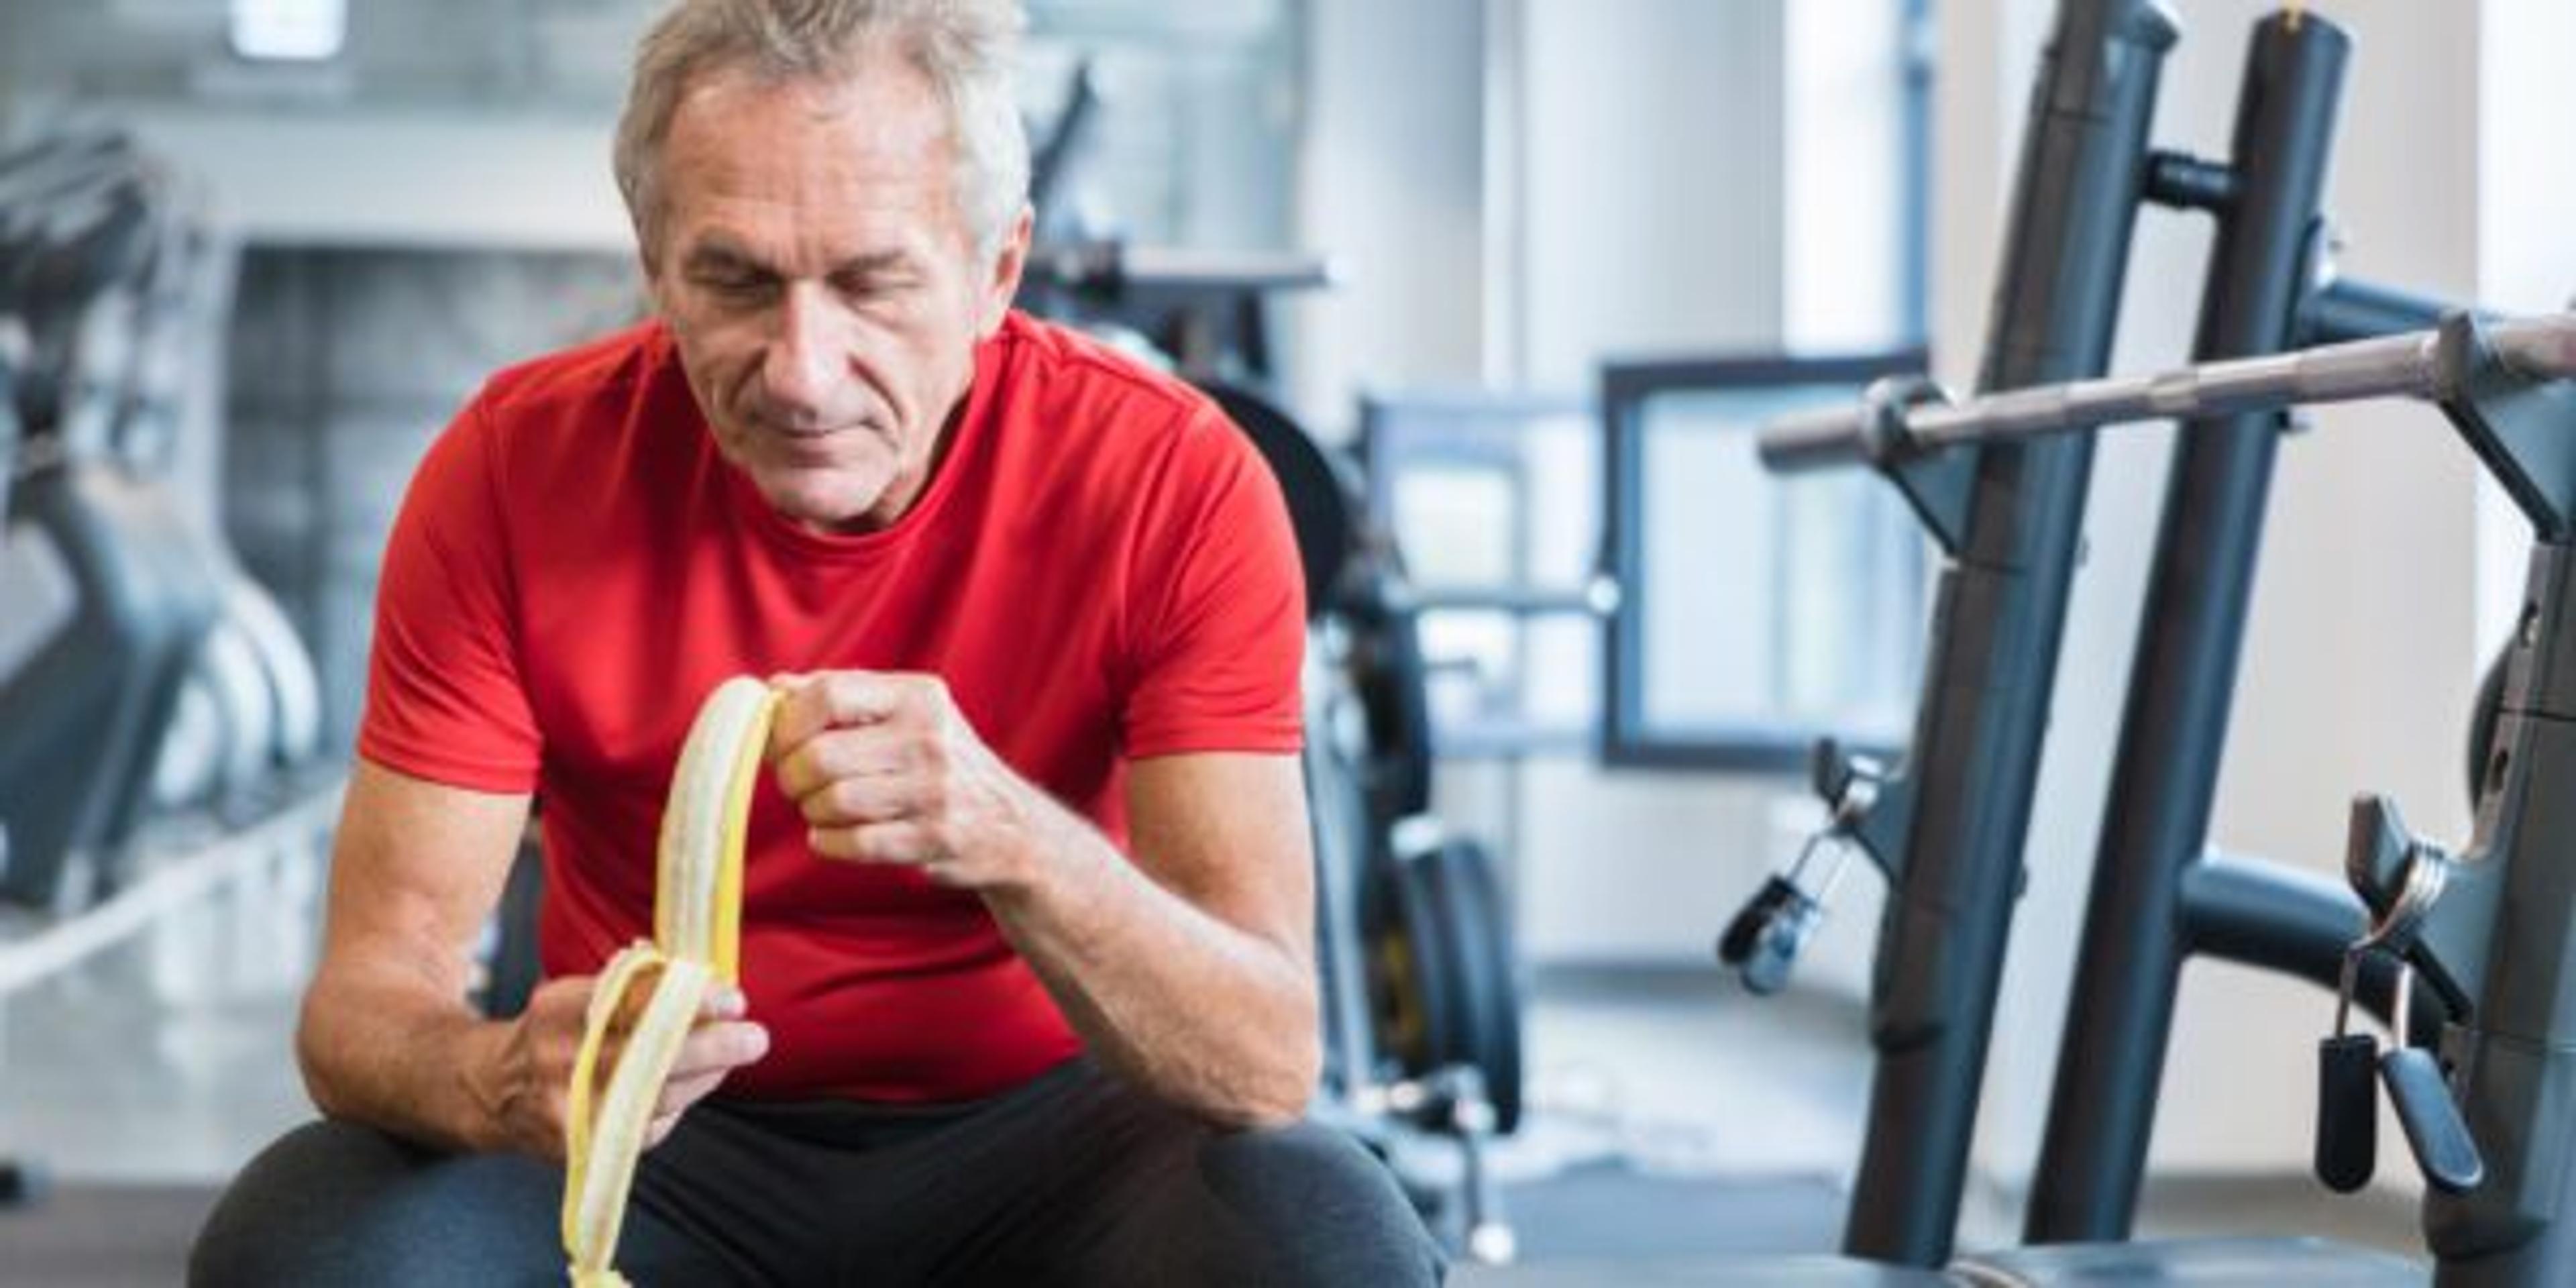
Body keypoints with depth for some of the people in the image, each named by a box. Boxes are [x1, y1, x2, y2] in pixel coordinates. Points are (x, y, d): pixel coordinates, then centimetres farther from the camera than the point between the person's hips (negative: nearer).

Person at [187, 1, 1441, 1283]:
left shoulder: (1175, 483, -17)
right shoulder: (516, 468, -13)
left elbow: (1267, 1062, -22)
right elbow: (372, 988, -14)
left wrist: (1012, 840, -41)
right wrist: (502, 1080, -39)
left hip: (1032, 1135, -1)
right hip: (648, 1139, 1)